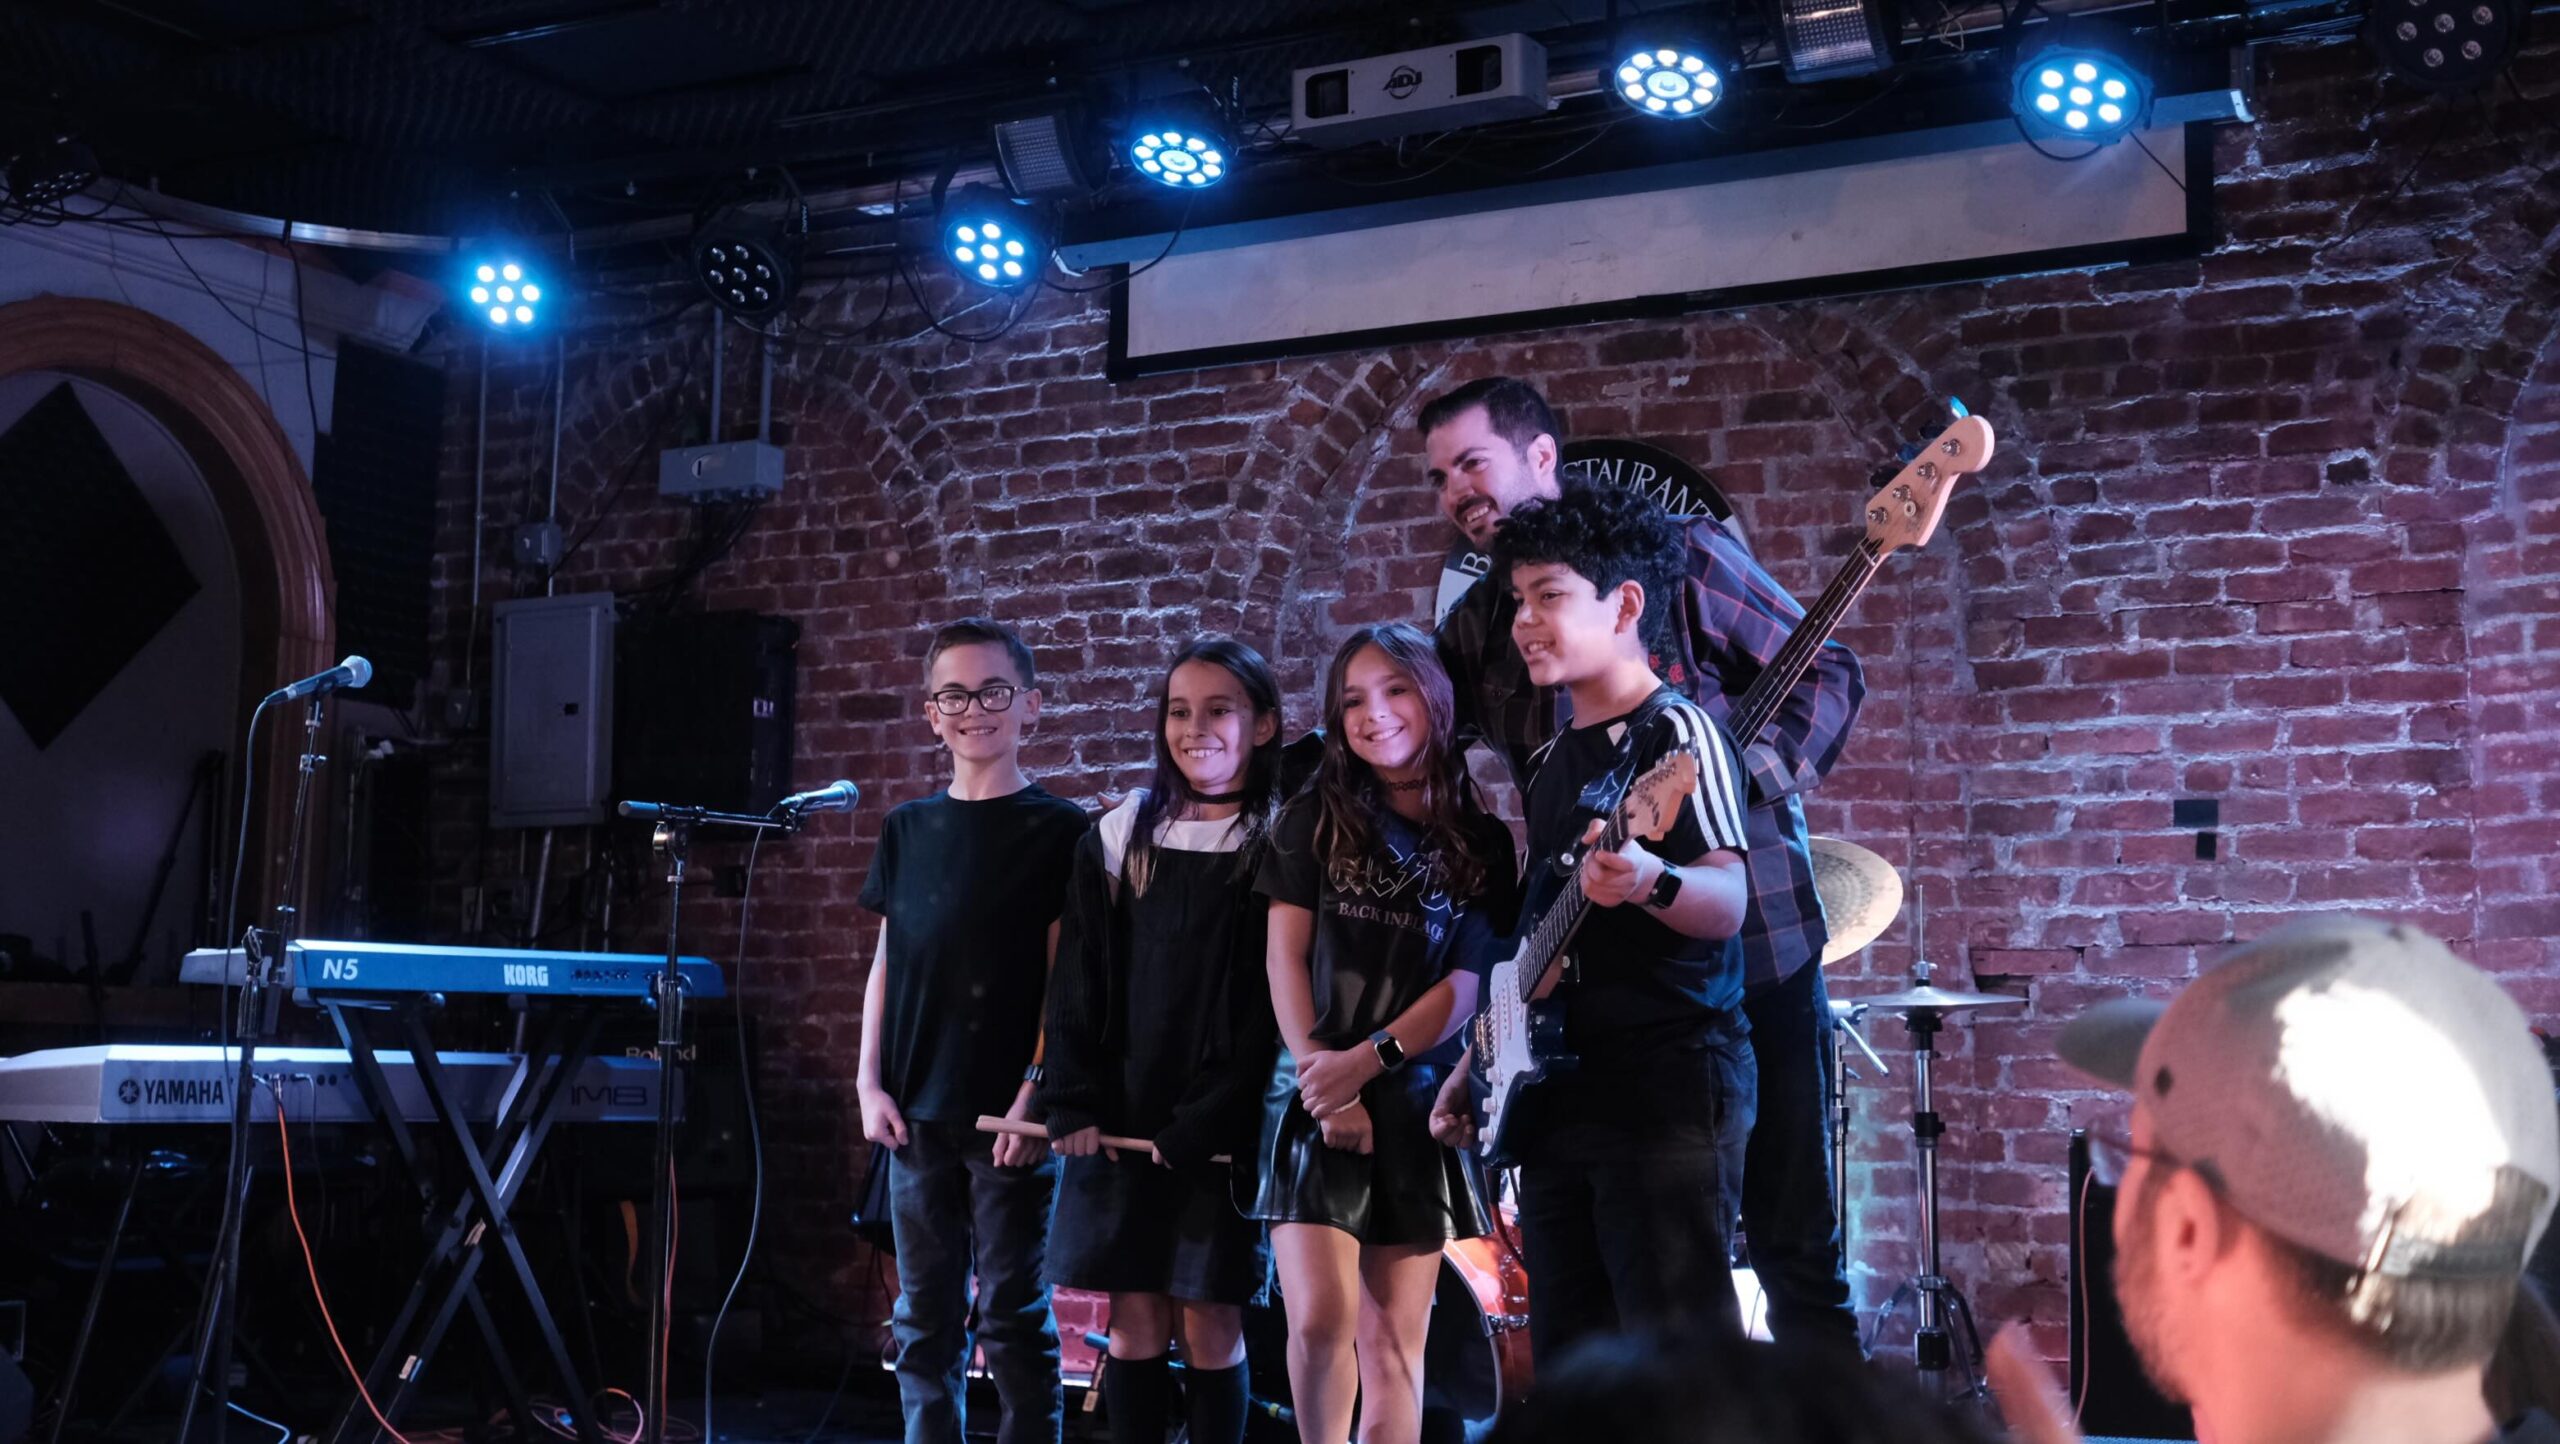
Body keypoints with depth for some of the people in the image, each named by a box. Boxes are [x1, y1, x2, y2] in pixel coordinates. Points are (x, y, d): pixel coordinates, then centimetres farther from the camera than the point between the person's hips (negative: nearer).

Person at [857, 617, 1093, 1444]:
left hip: (1008, 1114, -4)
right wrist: (870, 1083, 4)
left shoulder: (1057, 832, -2)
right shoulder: (907, 830, 11)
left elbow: (1064, 979, -5)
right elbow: (885, 965, 13)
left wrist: (1035, 1097, -12)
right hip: (917, 1112, 4)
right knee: (924, 1314, 8)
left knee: (1014, 1313, -1)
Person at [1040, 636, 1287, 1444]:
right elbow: (1077, 988, 7)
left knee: (1209, 1323, -1)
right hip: (1118, 1117, 3)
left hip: (1221, 1128, -3)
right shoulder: (1120, 837, 9)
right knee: (1133, 1319, 5)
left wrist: (1202, 1125, -14)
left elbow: (1273, 1006, -8)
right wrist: (1073, 1105, -4)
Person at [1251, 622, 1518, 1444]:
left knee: (1395, 1343, 2)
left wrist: (1365, 1061, -13)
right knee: (1319, 1321, -15)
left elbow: (1466, 986, -1)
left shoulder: (1482, 843, 4)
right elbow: (1286, 957, 0)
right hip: (1315, 1093, -1)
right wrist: (1321, 1079, -11)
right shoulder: (1317, 819, 6)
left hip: (1415, 1100, 1)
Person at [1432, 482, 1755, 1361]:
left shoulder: (1676, 732, -6)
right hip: (1558, 1093, 9)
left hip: (1667, 1083, -9)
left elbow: (1729, 903, -19)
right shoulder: (1551, 765, 19)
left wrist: (1649, 882, -40)